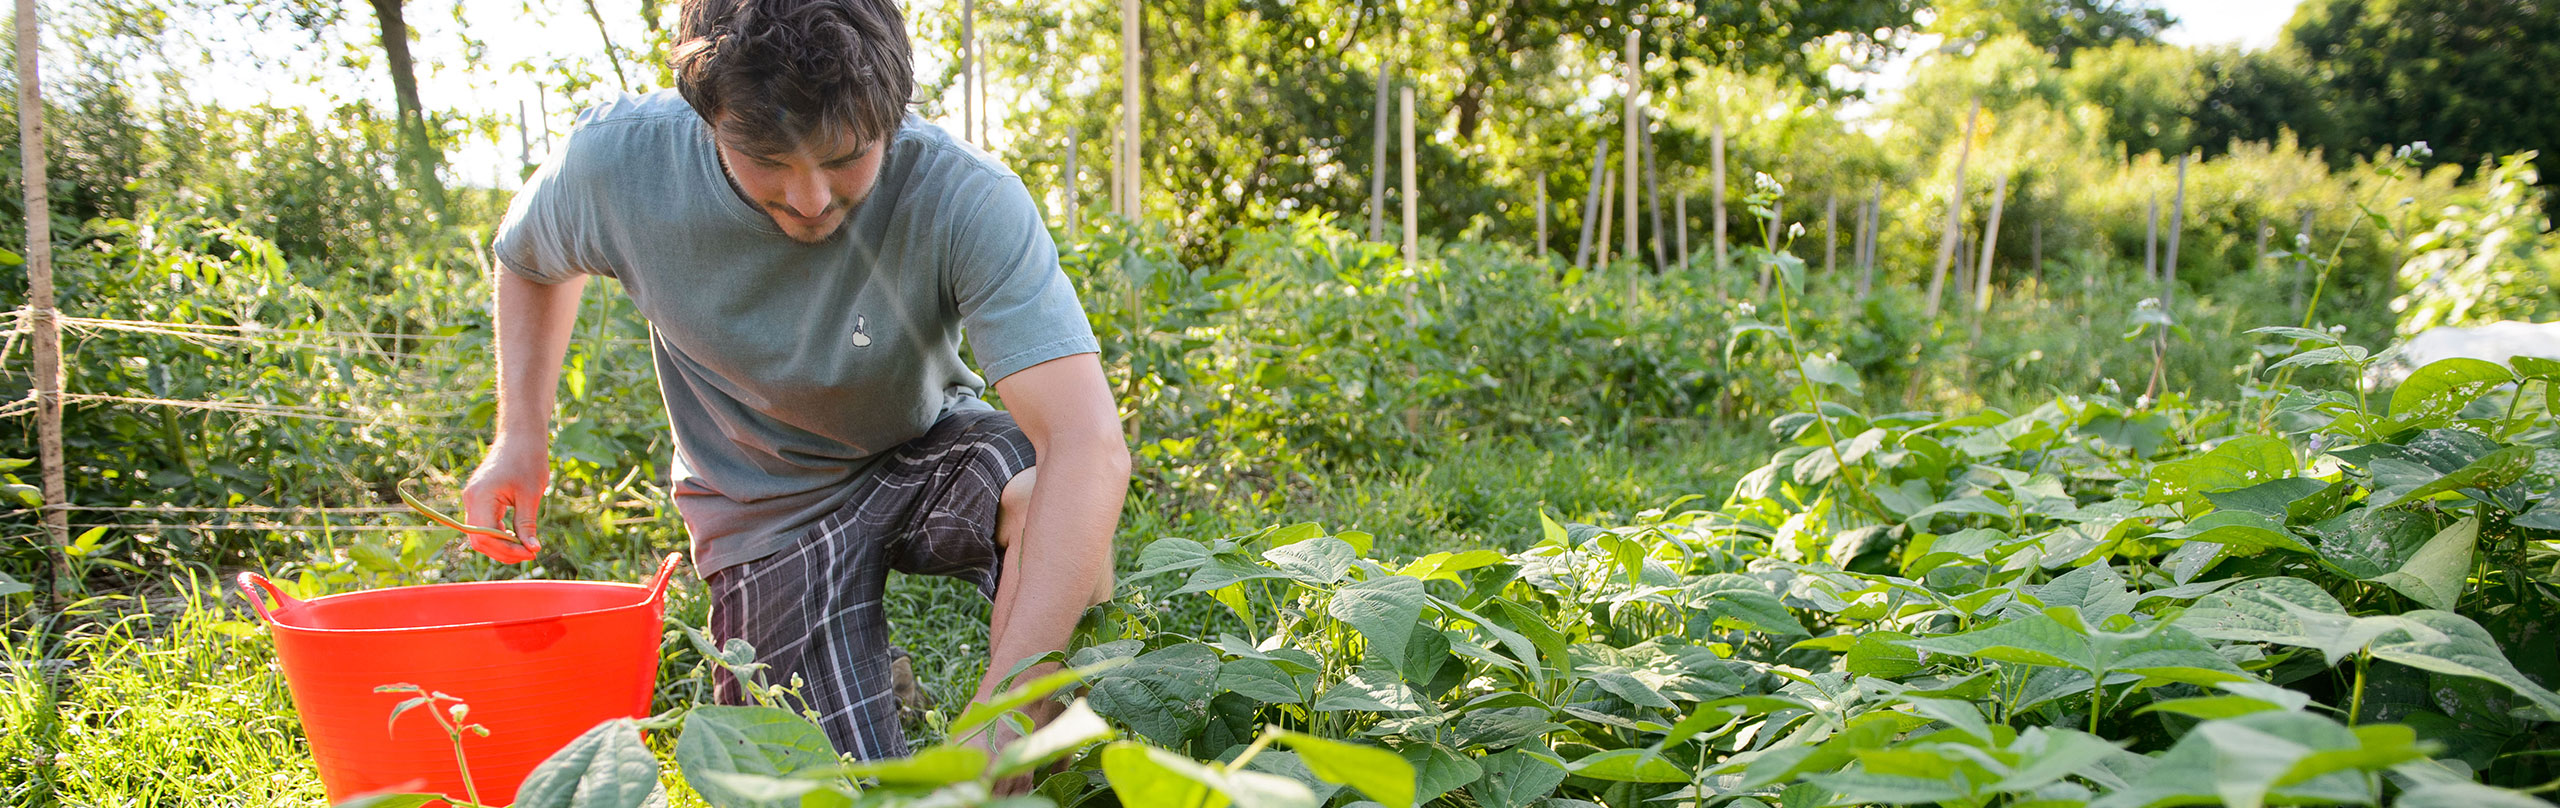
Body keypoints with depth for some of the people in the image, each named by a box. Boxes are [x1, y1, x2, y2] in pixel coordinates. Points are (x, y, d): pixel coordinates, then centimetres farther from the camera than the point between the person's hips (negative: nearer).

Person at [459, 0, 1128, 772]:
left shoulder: (966, 200, -32)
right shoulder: (619, 161, -23)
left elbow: (1090, 444, -42)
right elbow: (527, 256, 5)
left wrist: (999, 721, -51)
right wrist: (521, 435, -4)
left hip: (923, 454, -1)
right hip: (773, 511, 1)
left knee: (1047, 490, -35)